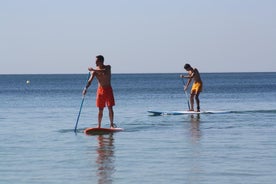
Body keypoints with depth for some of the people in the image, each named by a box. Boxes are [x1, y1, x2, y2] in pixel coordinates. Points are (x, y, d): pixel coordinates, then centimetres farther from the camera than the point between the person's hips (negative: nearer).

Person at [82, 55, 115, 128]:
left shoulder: (108, 67, -5)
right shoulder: (94, 71, -2)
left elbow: (104, 72, -29)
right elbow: (90, 80, -12)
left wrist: (93, 69, -28)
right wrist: (86, 88, -29)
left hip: (108, 89, -1)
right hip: (100, 90, 1)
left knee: (110, 108, -5)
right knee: (100, 110, 2)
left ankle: (111, 124, 1)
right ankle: (99, 126, 8)